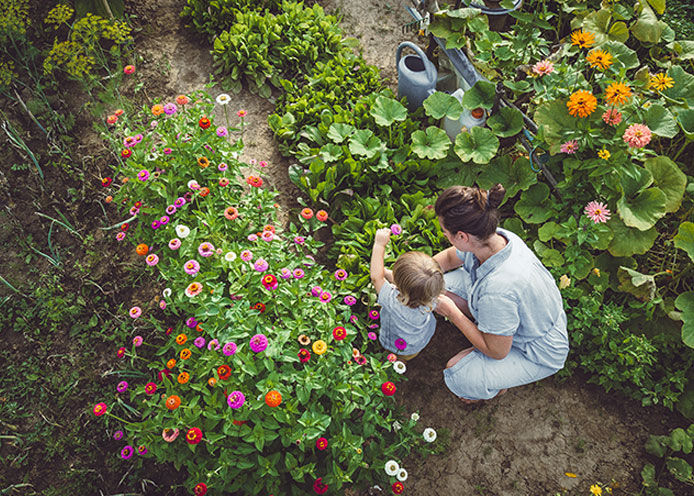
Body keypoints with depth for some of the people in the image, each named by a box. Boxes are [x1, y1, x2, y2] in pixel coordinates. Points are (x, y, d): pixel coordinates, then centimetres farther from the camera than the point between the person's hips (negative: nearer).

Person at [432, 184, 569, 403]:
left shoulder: (496, 289, -44)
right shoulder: (495, 237, -21)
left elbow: (497, 351, -25)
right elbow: (450, 257, 4)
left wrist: (451, 312, -20)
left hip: (539, 355, -7)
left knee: (457, 375, -18)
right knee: (443, 283, -6)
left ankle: (502, 380, 14)